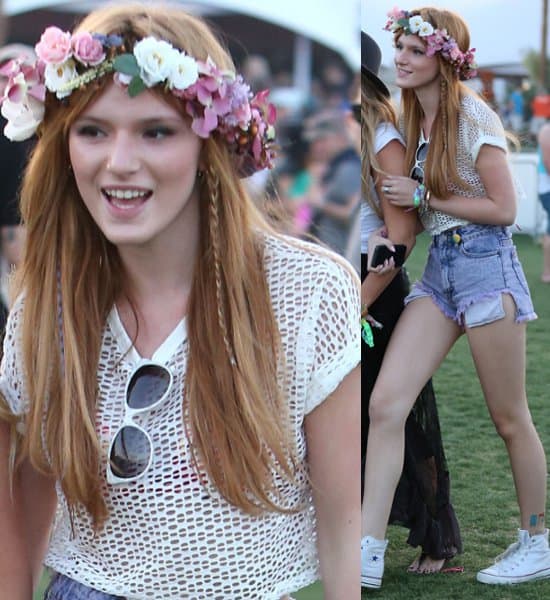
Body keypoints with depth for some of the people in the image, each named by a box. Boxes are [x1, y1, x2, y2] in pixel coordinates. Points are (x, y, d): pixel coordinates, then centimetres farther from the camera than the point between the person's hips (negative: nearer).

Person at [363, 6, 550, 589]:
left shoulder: (473, 116, -10)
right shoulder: (412, 120, 11)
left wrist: (422, 197, -10)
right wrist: (401, 198, 3)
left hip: (485, 262, -7)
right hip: (437, 267, 7)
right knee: (385, 404, -9)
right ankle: (369, 548, -8)